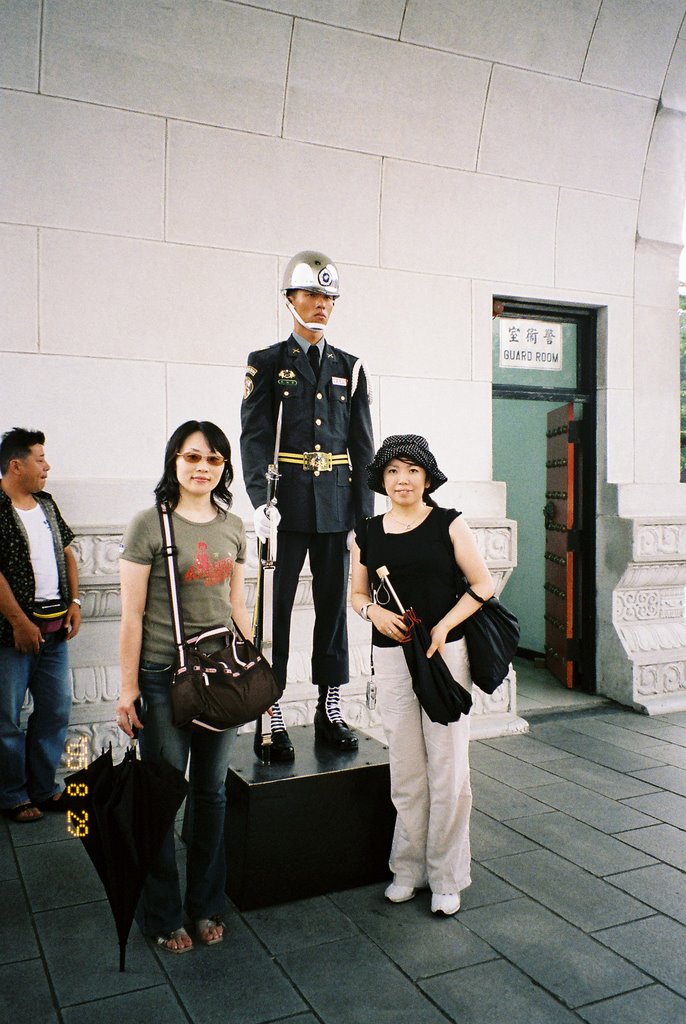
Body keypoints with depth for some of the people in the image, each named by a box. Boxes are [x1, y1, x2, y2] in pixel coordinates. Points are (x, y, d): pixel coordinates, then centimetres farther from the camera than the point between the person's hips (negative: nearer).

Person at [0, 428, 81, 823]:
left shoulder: (46, 504, 12)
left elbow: (67, 553, 18)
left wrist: (74, 602, 7)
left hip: (54, 628, 7)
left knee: (57, 711, 13)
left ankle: (43, 787, 28)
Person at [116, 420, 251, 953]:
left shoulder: (232, 525, 7)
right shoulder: (149, 523, -8)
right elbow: (132, 614, -8)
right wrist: (128, 688, -7)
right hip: (163, 676, -4)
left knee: (212, 792, 14)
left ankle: (206, 904, 32)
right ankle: (163, 915, 25)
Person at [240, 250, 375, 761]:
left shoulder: (350, 369, 13)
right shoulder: (266, 364, 5)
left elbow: (363, 446, 10)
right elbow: (254, 437, -5)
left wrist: (364, 511, 3)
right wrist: (260, 499, -18)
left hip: (337, 505, 3)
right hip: (288, 505, -3)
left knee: (333, 604, 8)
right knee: (276, 608, 0)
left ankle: (330, 710, 19)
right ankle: (271, 716, 9)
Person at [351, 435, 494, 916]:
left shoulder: (448, 524, -2)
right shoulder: (367, 533, 7)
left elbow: (484, 584, -2)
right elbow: (358, 593, 16)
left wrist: (443, 626, -15)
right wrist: (375, 612, -7)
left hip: (445, 652, -2)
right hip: (391, 657, 3)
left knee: (447, 768, 3)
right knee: (405, 770, 10)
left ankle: (446, 876, 18)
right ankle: (408, 867, 26)